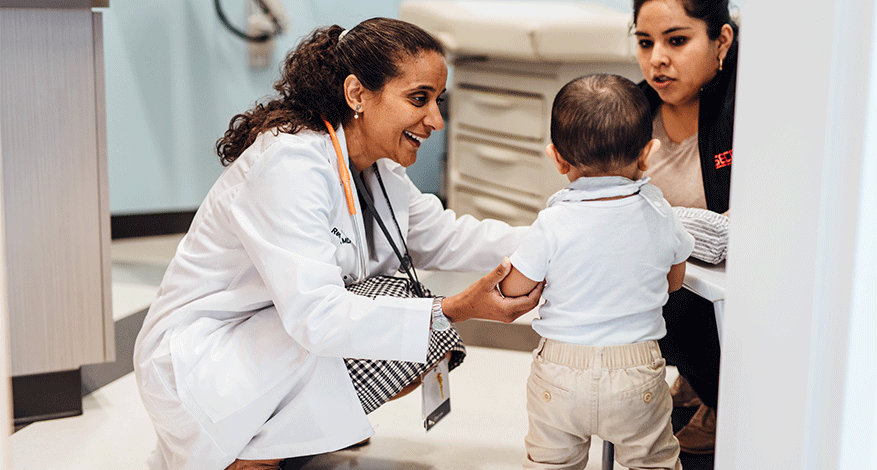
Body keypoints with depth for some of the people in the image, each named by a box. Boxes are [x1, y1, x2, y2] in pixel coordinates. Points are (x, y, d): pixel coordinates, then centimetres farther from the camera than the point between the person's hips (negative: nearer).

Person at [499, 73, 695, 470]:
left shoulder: (554, 224, -18)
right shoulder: (659, 214, -9)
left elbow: (512, 288, -7)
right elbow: (674, 281, 8)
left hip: (560, 373, -1)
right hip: (636, 376, 1)